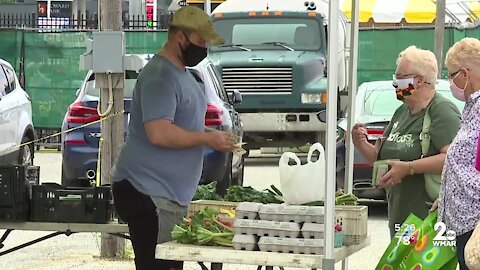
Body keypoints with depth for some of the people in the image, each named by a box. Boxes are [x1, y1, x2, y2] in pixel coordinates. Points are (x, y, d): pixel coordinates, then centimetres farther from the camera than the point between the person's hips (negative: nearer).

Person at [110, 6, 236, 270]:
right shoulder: (159, 76, -16)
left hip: (172, 194, 10)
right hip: (148, 193, -10)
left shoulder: (181, 73, 17)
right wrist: (207, 139, -18)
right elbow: (159, 133, -27)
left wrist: (214, 138, 12)